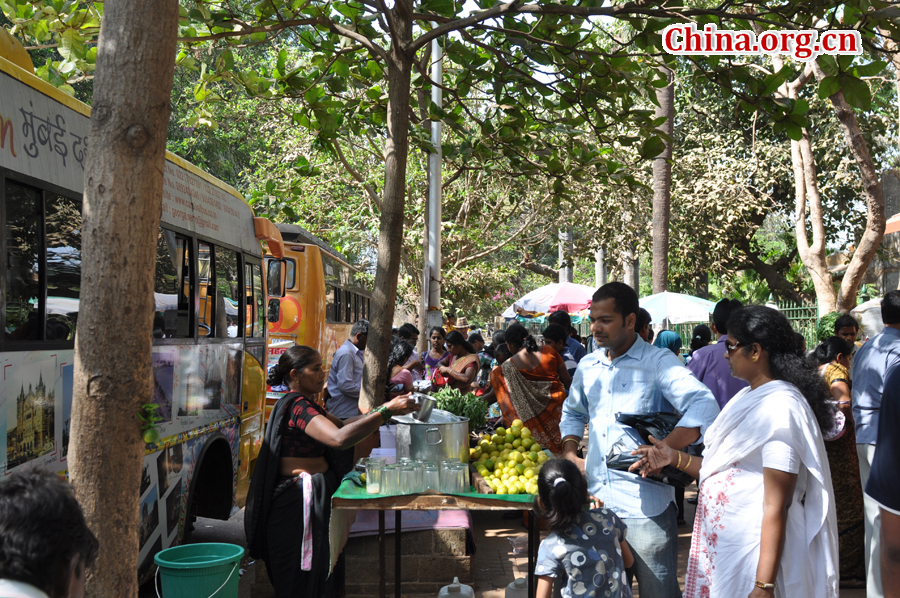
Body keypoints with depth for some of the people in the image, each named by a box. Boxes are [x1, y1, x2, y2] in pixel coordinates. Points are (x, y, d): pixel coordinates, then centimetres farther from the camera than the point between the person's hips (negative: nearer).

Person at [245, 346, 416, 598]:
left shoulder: (303, 404, 15)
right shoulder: (297, 405, -18)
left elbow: (341, 424, 15)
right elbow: (339, 438, -32)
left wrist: (381, 411, 1)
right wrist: (385, 412, -29)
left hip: (315, 490, 10)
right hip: (298, 499, -10)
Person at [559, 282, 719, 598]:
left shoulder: (658, 362, -8)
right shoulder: (587, 366, 11)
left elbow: (704, 407, -21)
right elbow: (573, 412, 27)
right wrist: (570, 455, 10)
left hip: (646, 510, -5)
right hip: (595, 503, 6)